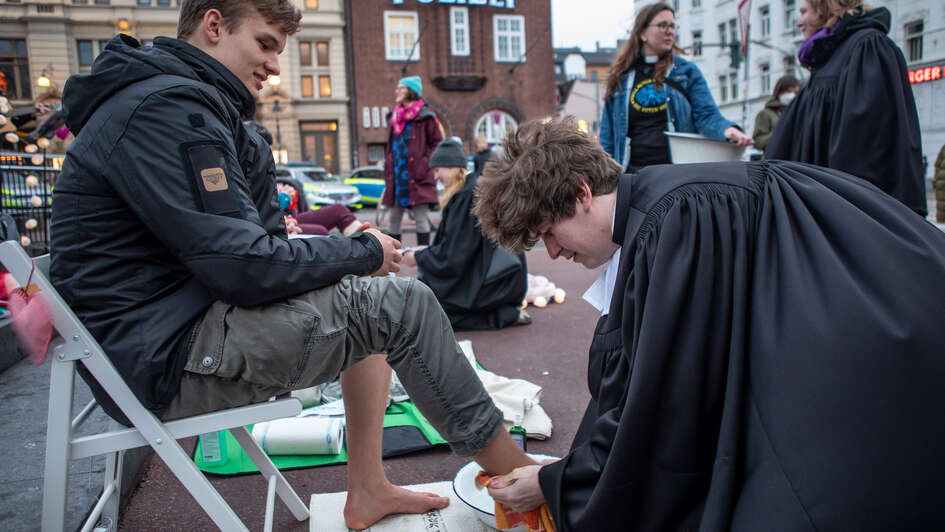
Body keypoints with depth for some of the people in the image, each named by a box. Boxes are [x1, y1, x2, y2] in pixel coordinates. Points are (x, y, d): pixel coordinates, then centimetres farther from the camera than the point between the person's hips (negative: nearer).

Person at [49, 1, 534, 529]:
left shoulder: (195, 107, 16)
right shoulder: (166, 107, -17)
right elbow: (244, 267, -23)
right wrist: (362, 252, -10)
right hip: (165, 356, -10)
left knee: (366, 294, 12)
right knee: (401, 303, -14)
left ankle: (368, 488, 12)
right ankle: (519, 475, 1)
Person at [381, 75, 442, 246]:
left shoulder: (424, 116, -4)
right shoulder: (395, 116, 17)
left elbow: (437, 143, -4)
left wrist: (425, 165, -11)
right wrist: (388, 168, 15)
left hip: (417, 179, -7)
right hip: (396, 178, 7)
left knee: (421, 218, -3)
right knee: (394, 219, 9)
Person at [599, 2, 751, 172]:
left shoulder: (688, 71, 10)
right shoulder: (620, 76, 10)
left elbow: (707, 114, 0)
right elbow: (607, 133, 11)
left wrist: (728, 129, -22)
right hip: (632, 173, 1)